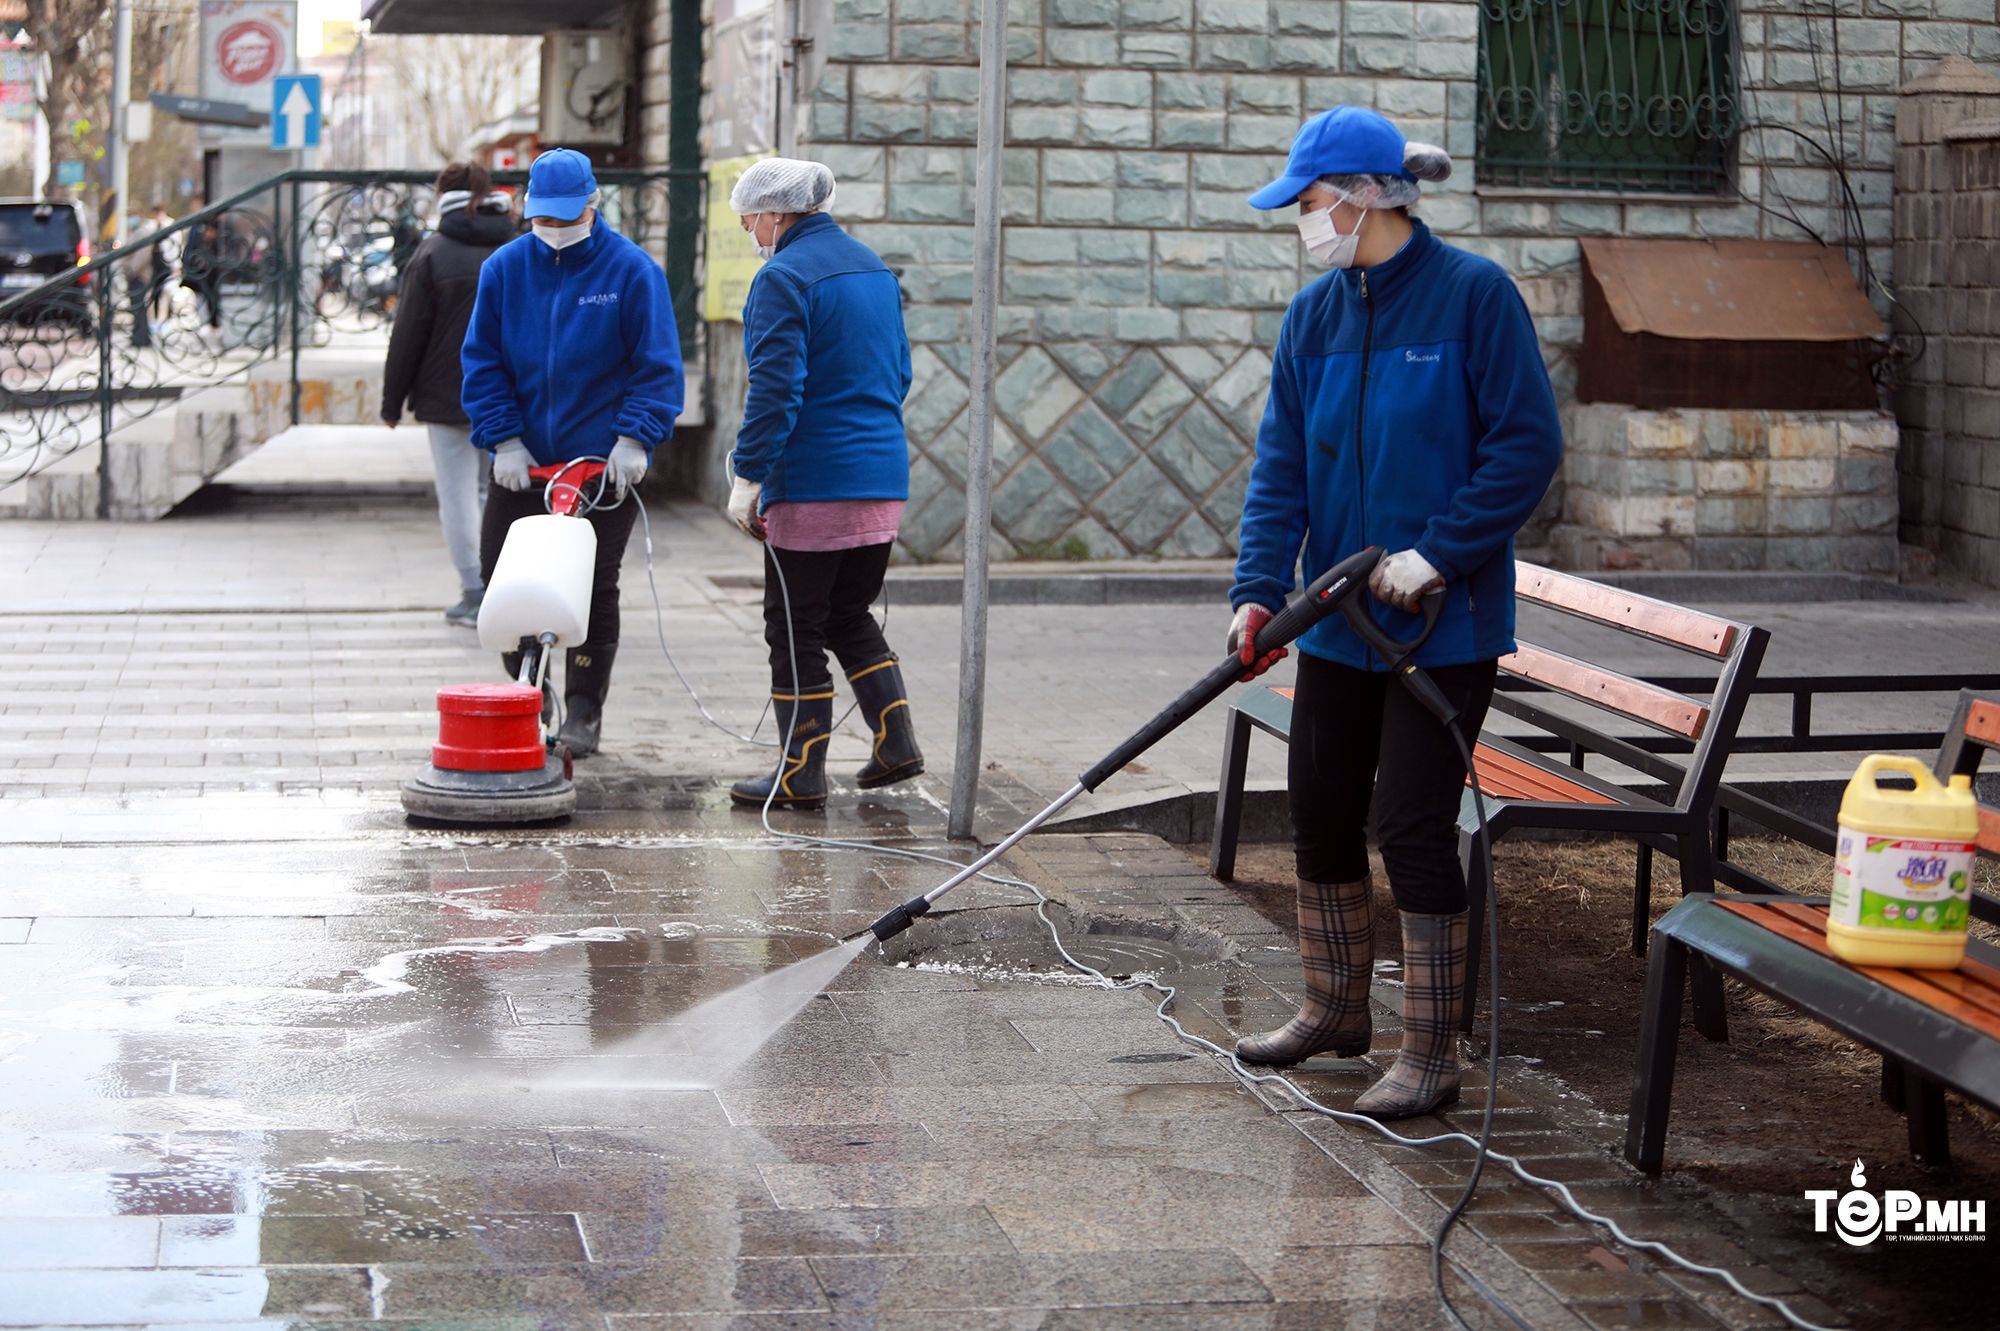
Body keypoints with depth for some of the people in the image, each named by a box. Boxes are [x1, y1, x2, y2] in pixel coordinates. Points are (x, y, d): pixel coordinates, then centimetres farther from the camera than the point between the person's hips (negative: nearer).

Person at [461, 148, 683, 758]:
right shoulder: (504, 268, 2)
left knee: (593, 588, 1)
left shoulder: (632, 270, -7)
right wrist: (504, 438, -7)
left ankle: (584, 710, 12)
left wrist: (633, 438, -16)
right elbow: (483, 361, 3)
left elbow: (657, 366, -6)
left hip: (603, 462, -3)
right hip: (521, 460, 3)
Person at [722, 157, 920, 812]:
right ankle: (895, 739, 12)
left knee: (795, 628, 1)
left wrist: (748, 474, -14)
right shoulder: (873, 267, 14)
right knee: (850, 615, 20)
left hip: (812, 485, -8)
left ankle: (801, 773, 4)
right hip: (884, 480, 8)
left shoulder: (784, 278, -12)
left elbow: (775, 388, -19)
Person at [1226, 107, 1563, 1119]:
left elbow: (1529, 444, -13)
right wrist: (1258, 587, -10)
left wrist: (1438, 552, -19)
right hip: (1339, 619, 6)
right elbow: (1281, 465, 3)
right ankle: (1334, 1012, 32)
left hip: (1445, 620, -6)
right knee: (1320, 811, 13)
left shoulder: (1473, 294, -11)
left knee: (1413, 825, -6)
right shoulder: (1314, 314, 6)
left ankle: (1432, 1056, 5)